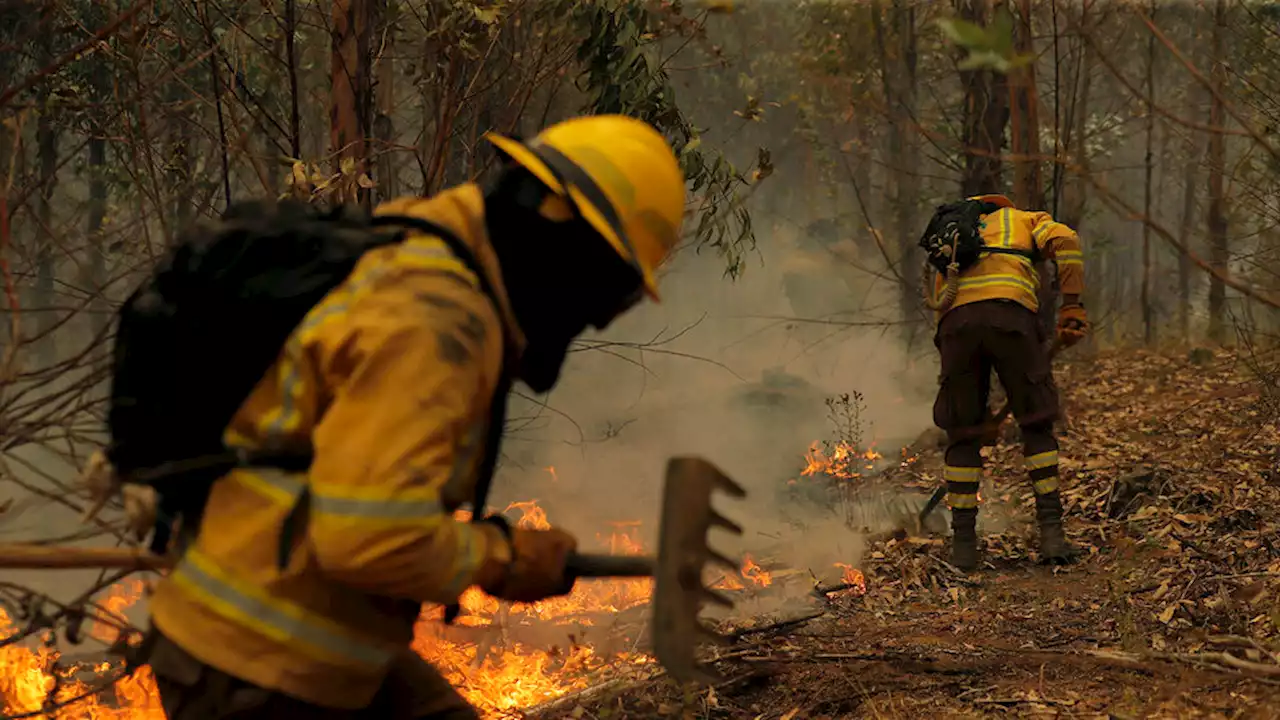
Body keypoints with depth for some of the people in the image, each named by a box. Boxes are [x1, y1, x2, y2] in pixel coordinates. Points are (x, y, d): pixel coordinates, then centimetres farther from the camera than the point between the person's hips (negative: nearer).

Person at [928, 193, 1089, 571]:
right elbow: (1065, 241, 5)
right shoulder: (1030, 221, 31)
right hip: (1010, 313, -2)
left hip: (956, 320, 2)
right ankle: (1051, 532, 6)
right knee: (1036, 424, 12)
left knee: (962, 434, 13)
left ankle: (963, 543, 12)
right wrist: (1072, 305, 0)